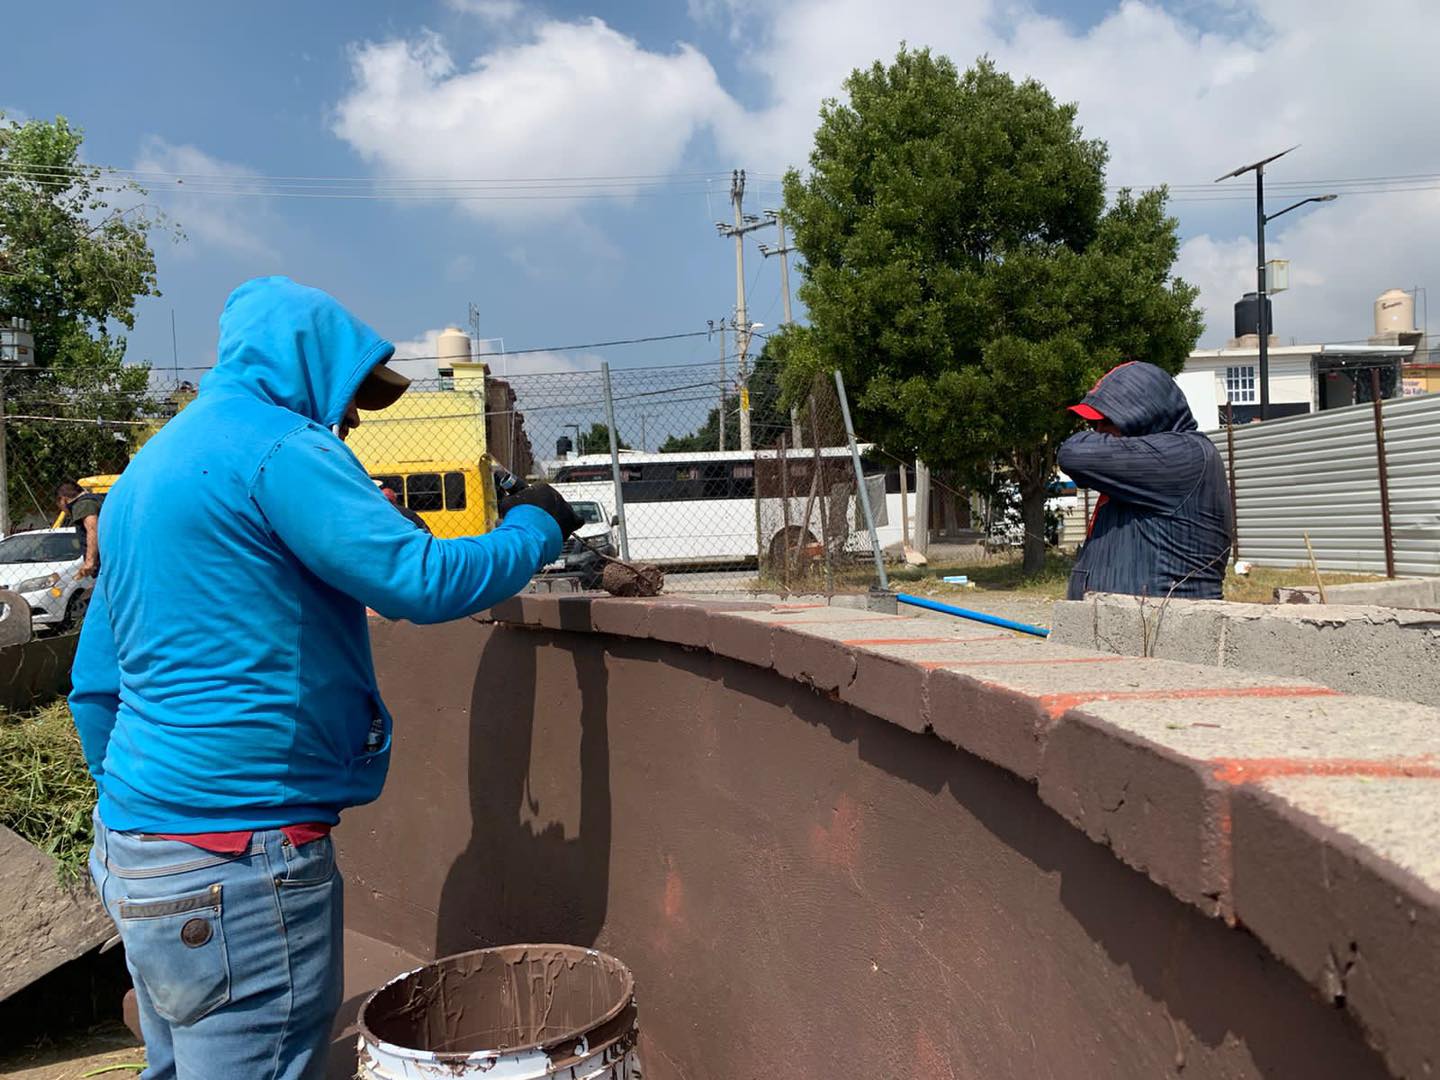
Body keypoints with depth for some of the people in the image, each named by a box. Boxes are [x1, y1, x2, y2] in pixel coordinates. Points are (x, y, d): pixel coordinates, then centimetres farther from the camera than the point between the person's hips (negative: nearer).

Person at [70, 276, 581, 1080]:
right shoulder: (276, 445, -12)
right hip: (235, 857, -10)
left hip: (135, 845, 10)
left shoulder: (150, 465, 18)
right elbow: (424, 581, -18)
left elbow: (96, 685, 21)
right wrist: (536, 529, -2)